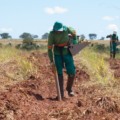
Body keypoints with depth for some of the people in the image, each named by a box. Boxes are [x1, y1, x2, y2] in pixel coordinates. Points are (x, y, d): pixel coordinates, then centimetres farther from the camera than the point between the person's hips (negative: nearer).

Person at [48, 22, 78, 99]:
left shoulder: (67, 29, -16)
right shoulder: (52, 34, -20)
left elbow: (74, 32, 10)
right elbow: (50, 48, -14)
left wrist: (75, 42, 7)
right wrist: (51, 61, -17)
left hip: (67, 53, 1)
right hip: (58, 54, -1)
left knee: (72, 72, -5)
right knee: (59, 73, -5)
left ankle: (69, 88, 20)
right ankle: (61, 94, 1)